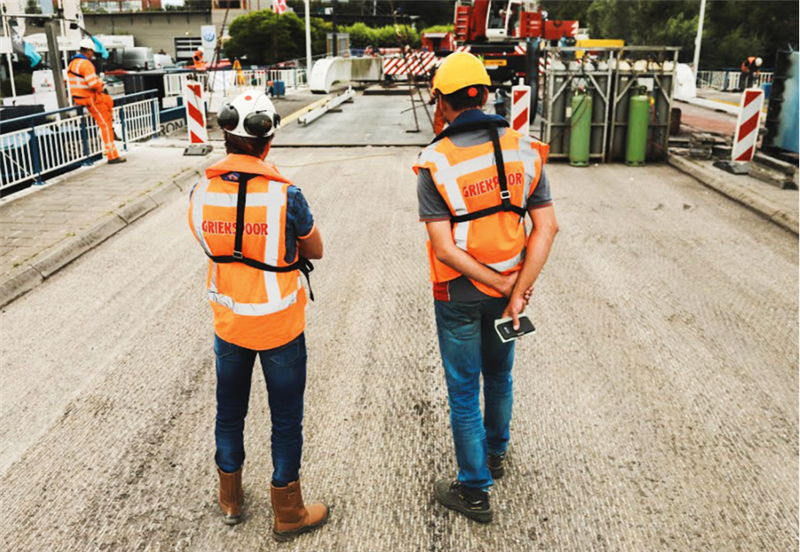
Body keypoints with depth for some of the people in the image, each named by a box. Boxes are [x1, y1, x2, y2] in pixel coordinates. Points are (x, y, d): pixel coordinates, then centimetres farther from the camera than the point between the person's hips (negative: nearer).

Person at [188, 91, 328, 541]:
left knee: (230, 410, 22)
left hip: (228, 322, 4)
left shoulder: (201, 194, -11)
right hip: (280, 326, -3)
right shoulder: (285, 197, -22)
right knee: (286, 418, 13)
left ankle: (230, 499, 42)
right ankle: (288, 513, 29)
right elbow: (316, 251, -7)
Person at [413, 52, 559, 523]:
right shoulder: (524, 151, -6)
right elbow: (547, 227, -12)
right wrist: (517, 291, -13)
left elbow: (445, 250, -21)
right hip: (508, 288, 4)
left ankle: (475, 490, 24)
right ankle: (496, 454, 48)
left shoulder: (435, 163, -17)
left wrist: (501, 284, -11)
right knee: (499, 375, 25)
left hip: (459, 295, -4)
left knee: (464, 390, 11)